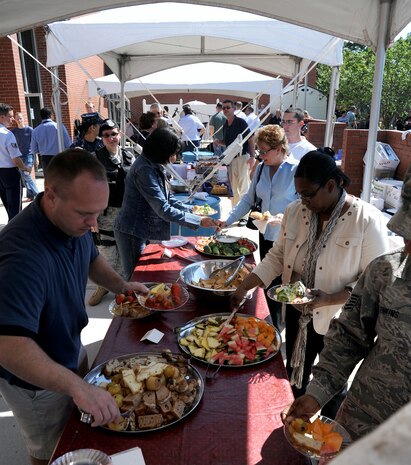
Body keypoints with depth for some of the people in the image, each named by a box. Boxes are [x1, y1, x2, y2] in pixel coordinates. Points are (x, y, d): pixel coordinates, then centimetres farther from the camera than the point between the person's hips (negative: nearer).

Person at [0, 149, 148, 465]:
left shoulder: (74, 221, -12)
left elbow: (91, 258, 9)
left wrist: (120, 284, -7)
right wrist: (76, 386, -49)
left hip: (70, 350, 7)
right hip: (35, 379, -7)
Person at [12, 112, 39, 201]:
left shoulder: (29, 129, -2)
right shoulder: (13, 131, 7)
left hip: (29, 155, -4)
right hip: (19, 156, 4)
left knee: (26, 175, -14)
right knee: (24, 177, 5)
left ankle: (36, 193, -3)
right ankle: (30, 195, 13)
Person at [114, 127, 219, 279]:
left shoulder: (154, 165, 4)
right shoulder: (144, 169, -25)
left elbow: (166, 198, 11)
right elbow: (163, 209, -28)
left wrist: (190, 209, -1)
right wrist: (198, 220, -24)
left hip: (143, 230, 9)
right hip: (132, 232, -9)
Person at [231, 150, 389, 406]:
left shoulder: (367, 220, -19)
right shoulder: (295, 212, -4)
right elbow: (277, 257, 2)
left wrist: (330, 299, -29)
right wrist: (244, 287, -8)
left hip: (337, 322, -4)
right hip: (298, 315, 5)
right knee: (295, 378, 24)